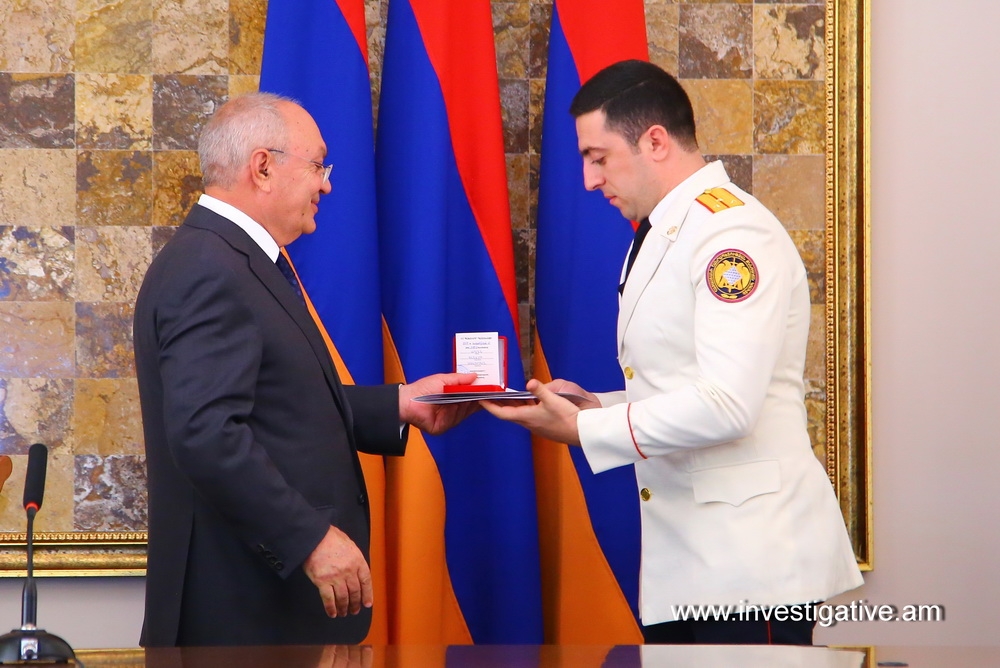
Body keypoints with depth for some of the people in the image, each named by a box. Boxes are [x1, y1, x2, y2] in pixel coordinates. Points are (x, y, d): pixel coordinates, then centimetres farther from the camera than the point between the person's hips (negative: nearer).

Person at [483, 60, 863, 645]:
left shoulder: (734, 232, -14)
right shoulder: (661, 239, 16)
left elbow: (726, 405, -23)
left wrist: (582, 431, -16)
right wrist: (598, 406, 4)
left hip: (751, 559, -9)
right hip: (680, 562, 9)